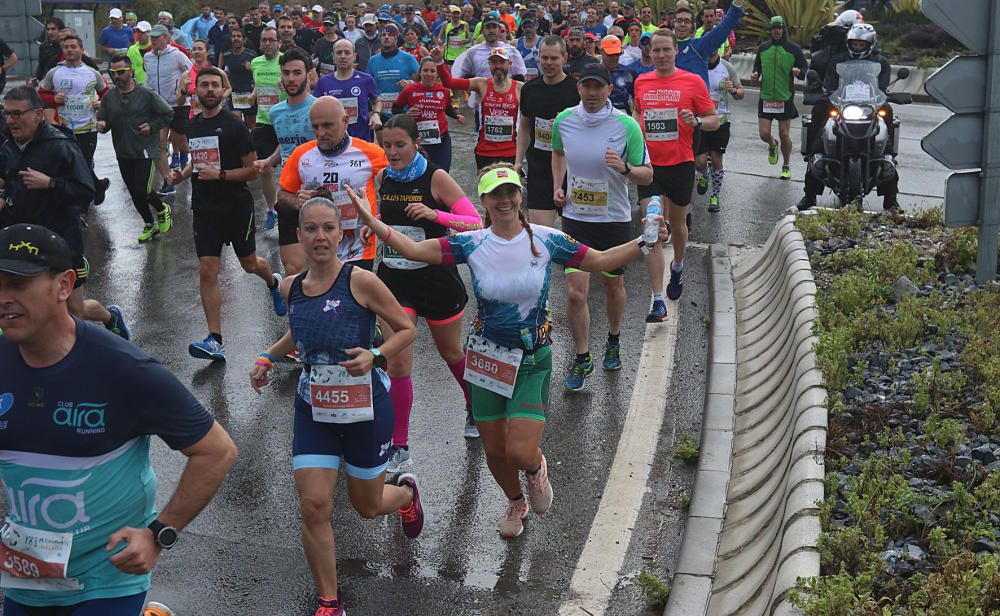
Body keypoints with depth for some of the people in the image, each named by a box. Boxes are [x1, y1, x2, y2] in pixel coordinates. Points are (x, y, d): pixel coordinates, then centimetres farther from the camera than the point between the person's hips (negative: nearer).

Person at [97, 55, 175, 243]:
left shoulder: (146, 94, -7)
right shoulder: (109, 98, 3)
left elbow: (168, 114, 0)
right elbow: (102, 120, 11)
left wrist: (152, 126, -9)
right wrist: (102, 125, -12)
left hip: (146, 151, -5)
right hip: (123, 154, 5)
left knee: (143, 191, -13)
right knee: (135, 193, 10)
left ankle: (162, 210, 18)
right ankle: (150, 225, 27)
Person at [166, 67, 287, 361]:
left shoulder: (234, 125, -10)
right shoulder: (191, 126, 7)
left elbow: (251, 170, -10)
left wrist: (220, 174, -22)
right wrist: (183, 173, 4)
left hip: (236, 206, -4)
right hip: (204, 209, 4)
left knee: (249, 264, 14)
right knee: (207, 272, -6)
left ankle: (274, 282, 52)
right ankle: (215, 341, -5)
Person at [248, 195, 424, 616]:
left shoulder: (361, 281, -18)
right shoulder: (291, 288, -2)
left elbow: (407, 330, -9)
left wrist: (374, 356, -25)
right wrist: (269, 357, 6)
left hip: (366, 408, -3)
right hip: (314, 410, 3)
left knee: (367, 506, 15)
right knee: (313, 505, -8)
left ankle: (406, 492, 53)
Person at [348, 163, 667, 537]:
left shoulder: (546, 240, -8)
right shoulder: (472, 245, -7)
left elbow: (600, 261, -1)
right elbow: (413, 249, -13)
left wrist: (643, 243, -14)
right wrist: (369, 220, -25)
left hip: (532, 361, -2)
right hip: (487, 359, 2)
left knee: (521, 453, -13)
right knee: (495, 451, 13)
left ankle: (536, 469, 27)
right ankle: (515, 502, 46)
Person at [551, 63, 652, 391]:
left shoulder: (626, 125, -12)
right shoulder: (564, 121, -3)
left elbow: (647, 175, -7)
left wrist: (624, 168, -27)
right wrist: (557, 186, 6)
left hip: (614, 219, -1)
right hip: (575, 217, 1)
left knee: (613, 286, 15)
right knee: (575, 292, -6)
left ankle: (613, 342, 42)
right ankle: (582, 358, 12)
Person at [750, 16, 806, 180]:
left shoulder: (794, 49, -1)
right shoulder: (763, 48, 8)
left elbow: (805, 69, 1)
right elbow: (757, 66, 21)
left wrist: (799, 72, -22)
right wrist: (755, 75, -2)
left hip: (785, 98, -2)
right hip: (765, 97, 2)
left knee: (784, 135, 1)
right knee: (764, 134, -3)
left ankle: (786, 167, 19)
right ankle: (772, 146, 34)